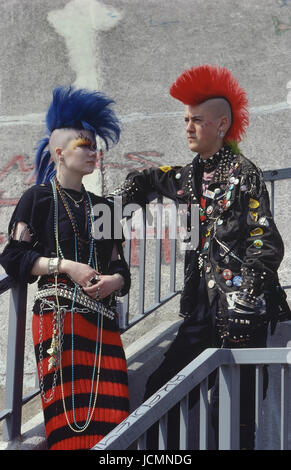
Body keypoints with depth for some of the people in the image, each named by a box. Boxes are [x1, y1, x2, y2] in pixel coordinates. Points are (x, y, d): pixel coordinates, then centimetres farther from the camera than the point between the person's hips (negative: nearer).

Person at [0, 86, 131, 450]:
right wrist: (66, 266, -10)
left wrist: (115, 280, -2)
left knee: (111, 414, -8)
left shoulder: (101, 207, 21)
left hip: (102, 318, 5)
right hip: (58, 315, -5)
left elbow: (119, 266, 21)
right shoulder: (38, 198, 5)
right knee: (70, 420, -12)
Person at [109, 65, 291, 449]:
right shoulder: (188, 177, 14)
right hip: (202, 310, 7)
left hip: (242, 313, -7)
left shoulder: (243, 174, -6)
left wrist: (242, 308, -17)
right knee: (160, 393, 6)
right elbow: (144, 180, 35)